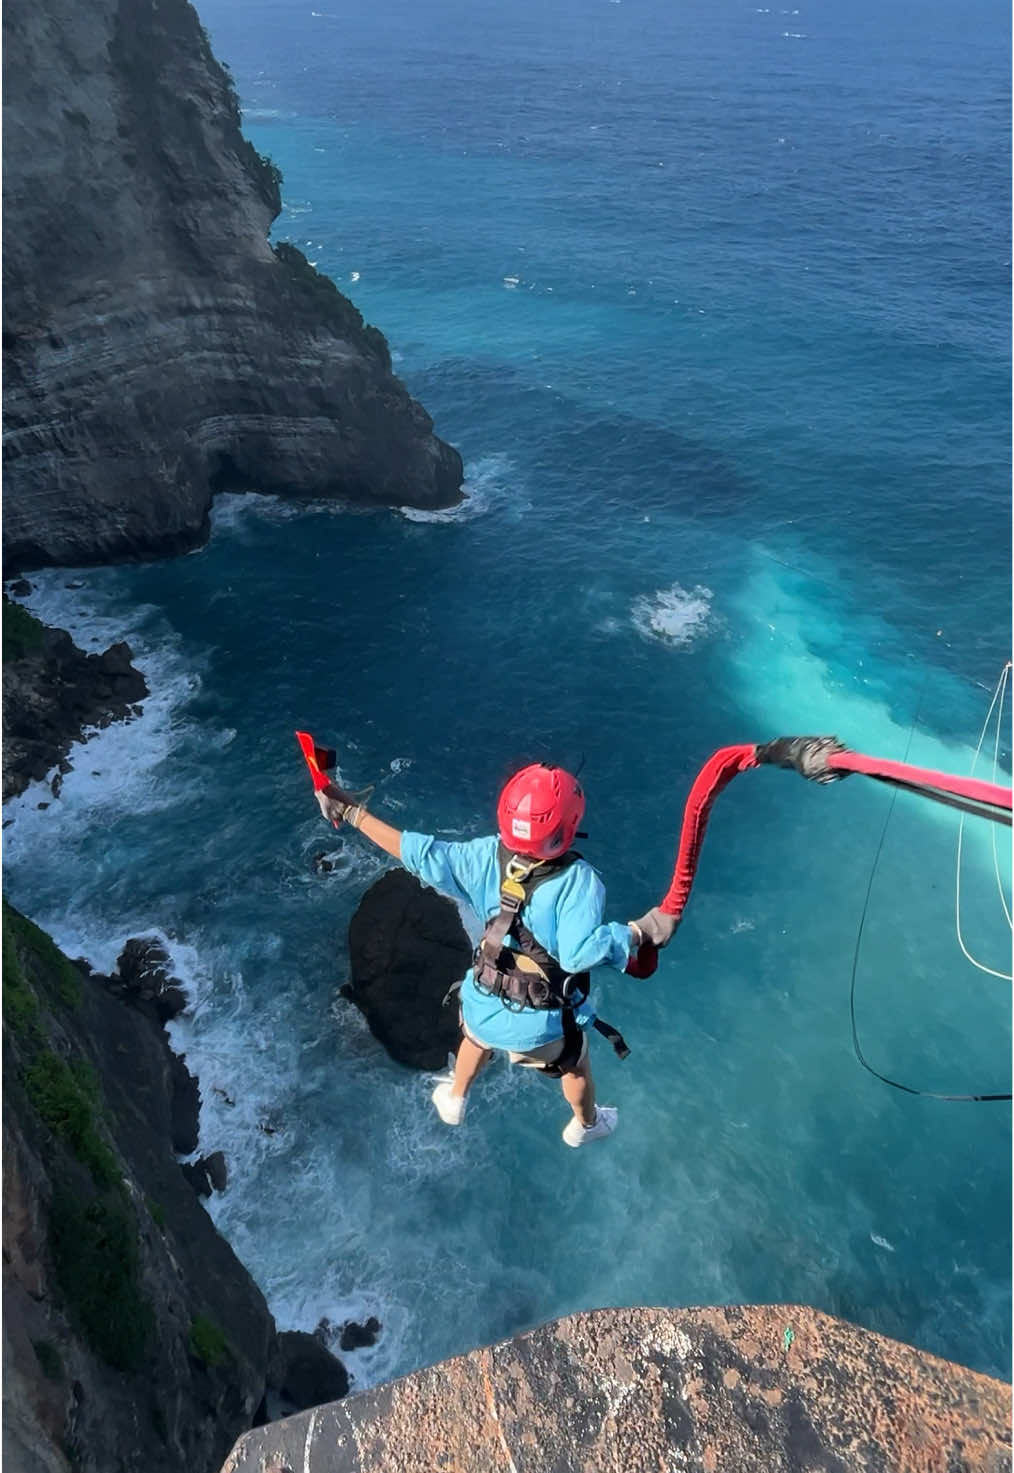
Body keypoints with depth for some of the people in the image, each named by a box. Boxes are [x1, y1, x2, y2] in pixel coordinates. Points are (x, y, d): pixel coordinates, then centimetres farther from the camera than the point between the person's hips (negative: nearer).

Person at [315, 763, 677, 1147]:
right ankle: (586, 1125, 61)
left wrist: (351, 812, -6)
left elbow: (417, 853, -15)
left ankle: (453, 1100, 66)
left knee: (475, 1041, 39)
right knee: (576, 1065, 32)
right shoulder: (577, 880, -31)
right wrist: (638, 931, -32)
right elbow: (580, 953, -40)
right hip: (543, 1026, -3)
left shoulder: (486, 857, -20)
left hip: (483, 1009, 3)